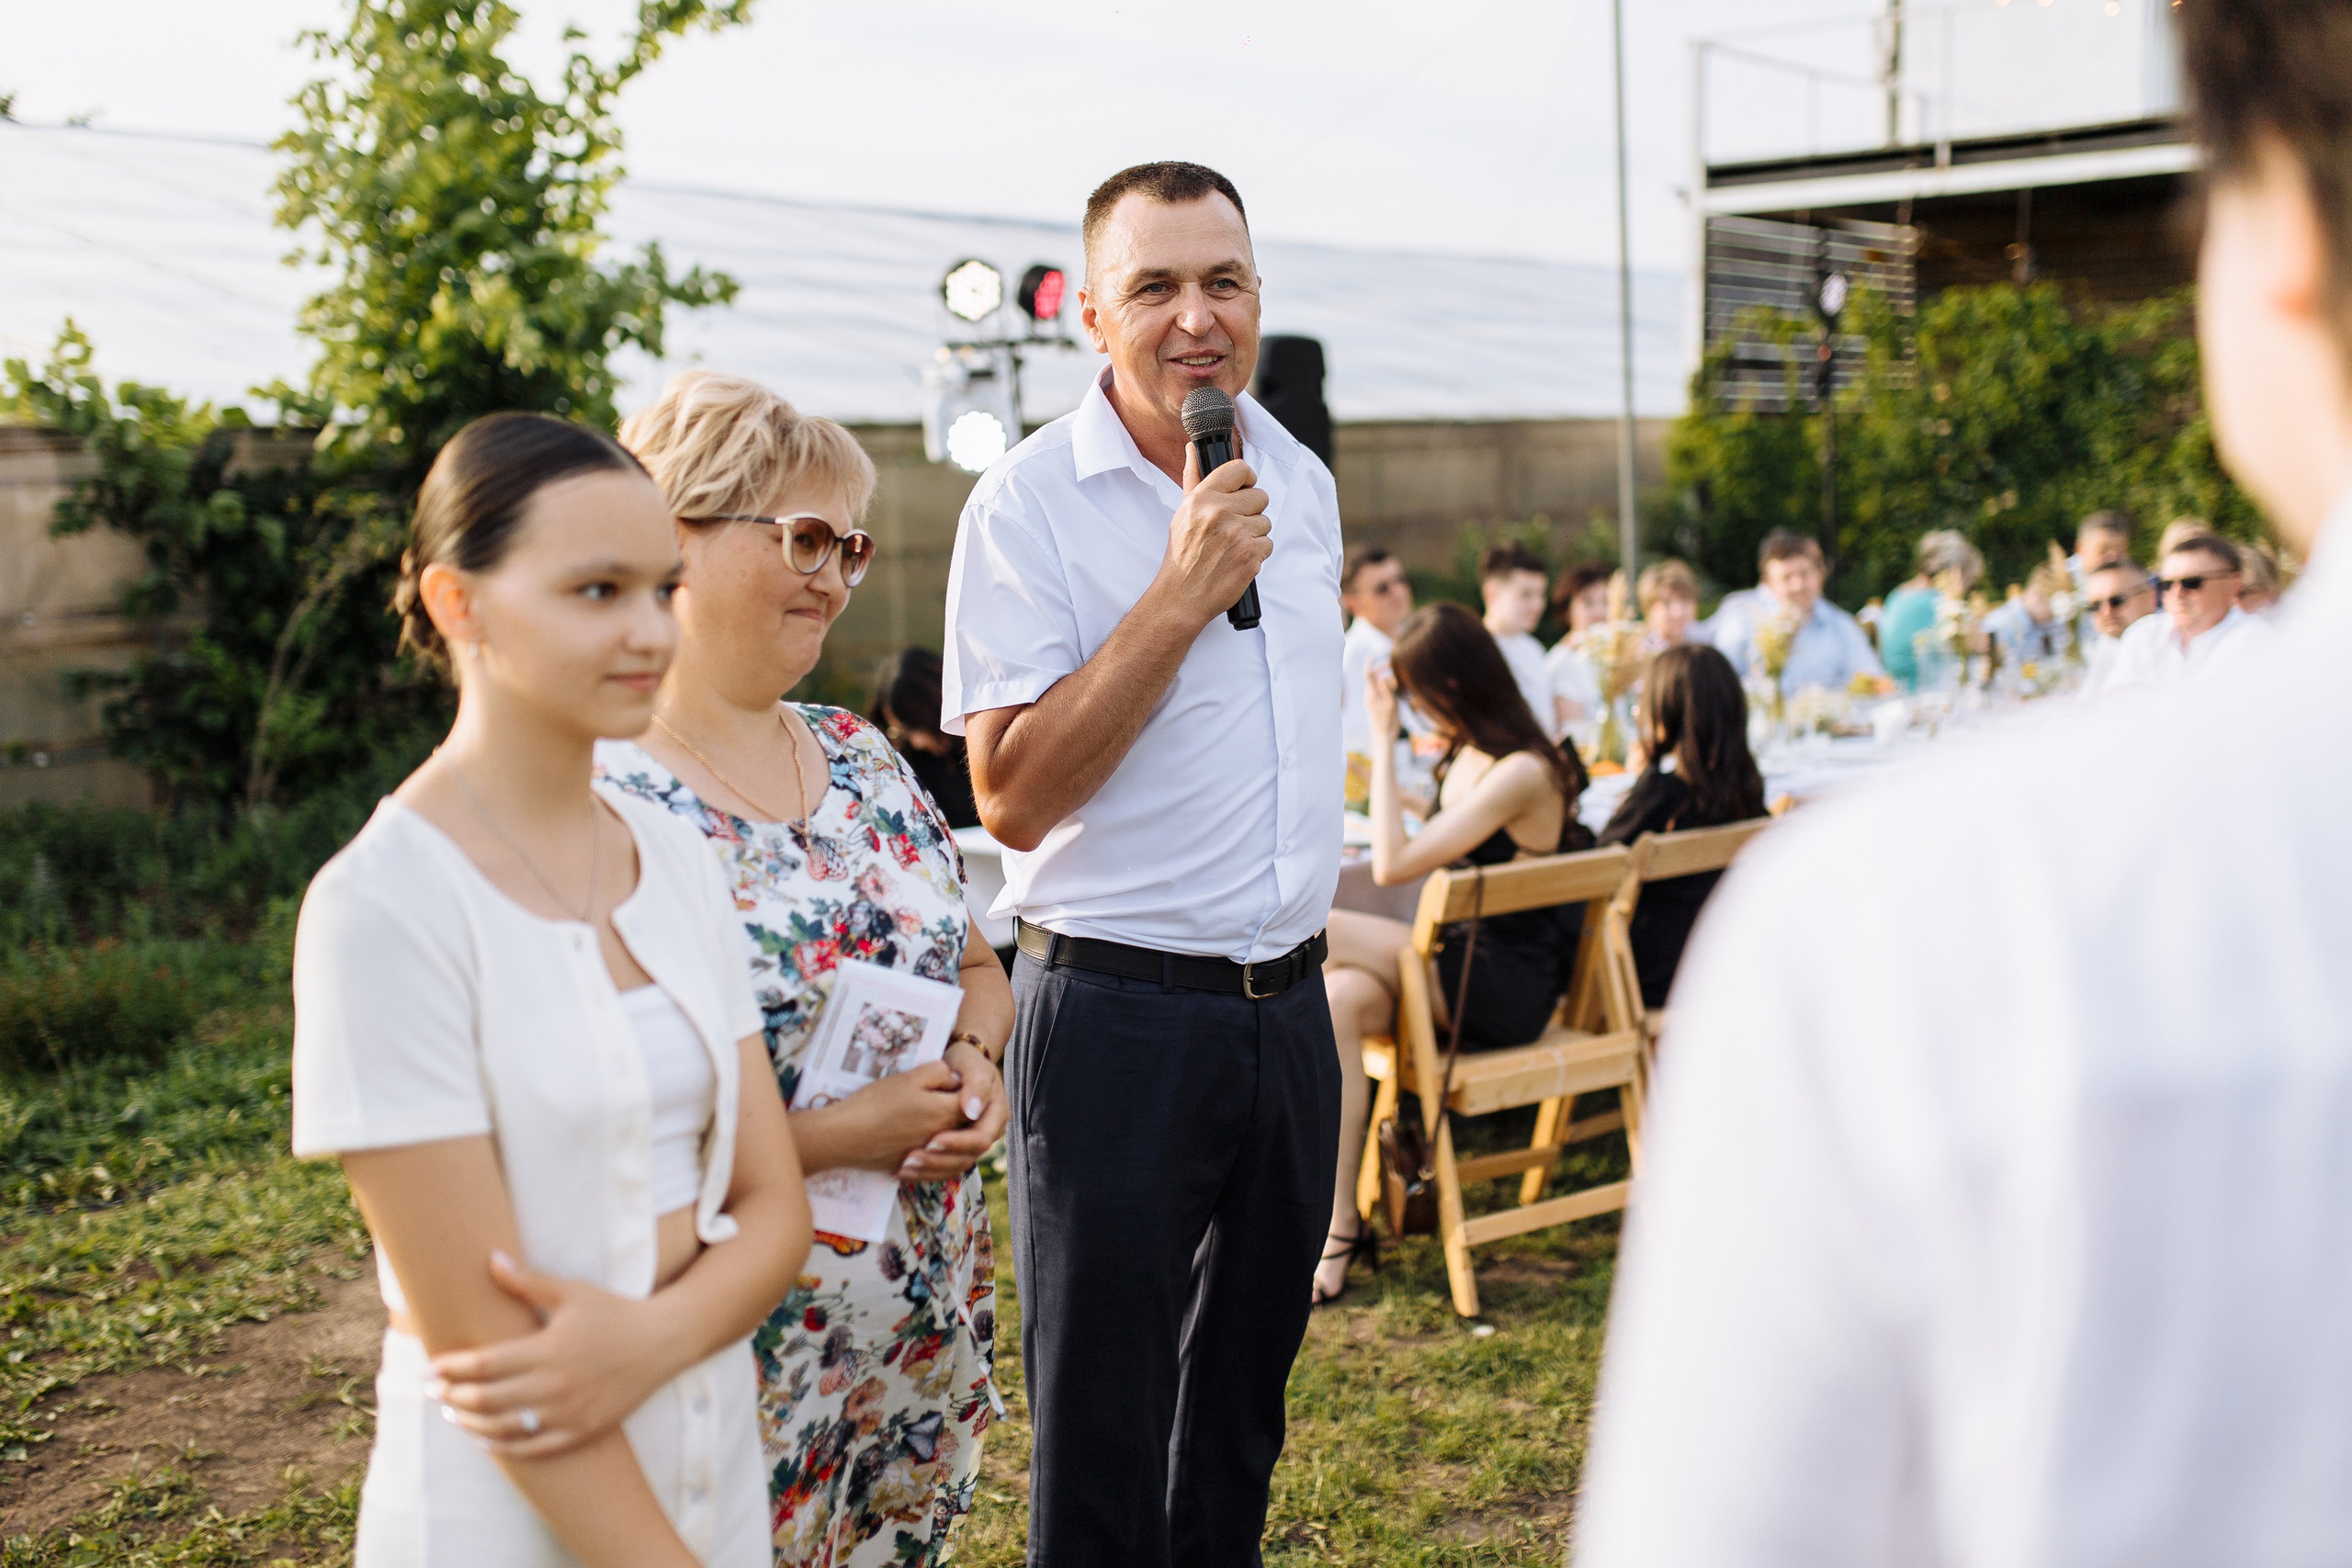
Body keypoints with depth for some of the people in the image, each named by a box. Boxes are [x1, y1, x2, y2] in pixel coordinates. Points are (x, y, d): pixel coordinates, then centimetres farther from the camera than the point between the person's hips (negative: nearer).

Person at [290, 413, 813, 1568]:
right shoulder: (383, 907, -17)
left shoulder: (676, 862, 1)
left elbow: (773, 1210, 1)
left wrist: (652, 1336, -18)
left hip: (719, 1474, 6)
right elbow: (475, 1335, -18)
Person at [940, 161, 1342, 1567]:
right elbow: (1014, 795, -19)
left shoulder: (1303, 482, 9)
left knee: (1243, 1402, 18)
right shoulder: (1030, 502, -11)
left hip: (1289, 1007, 6)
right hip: (1121, 1013, -6)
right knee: (1102, 1431, 4)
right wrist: (1179, 598, -23)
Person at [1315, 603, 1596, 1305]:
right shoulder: (1467, 756, 13)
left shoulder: (1520, 774, -17)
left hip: (1510, 985, -9)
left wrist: (1384, 741, -16)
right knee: (1335, 999, -21)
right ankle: (1338, 1227, -23)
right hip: (1466, 965, 9)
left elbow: (1393, 865, -22)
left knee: (1319, 932, -23)